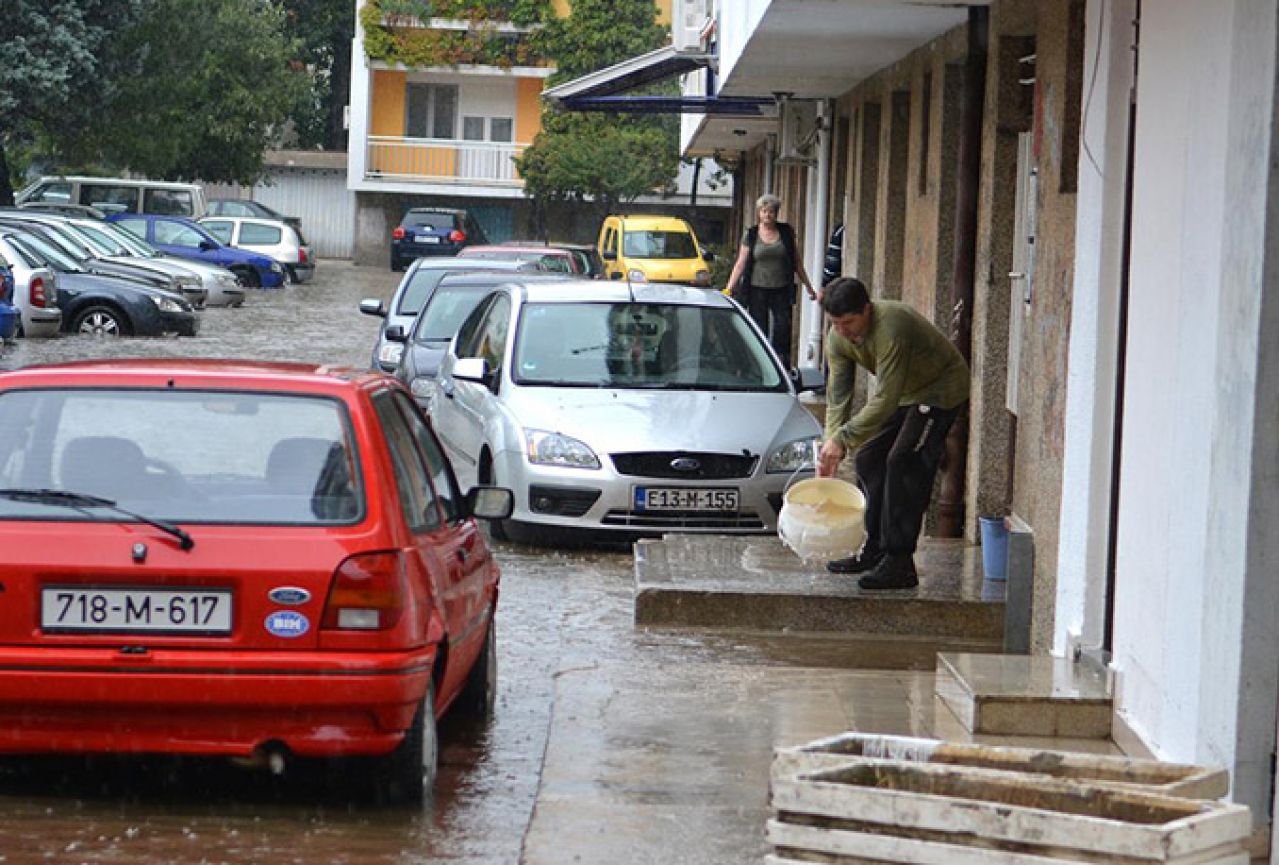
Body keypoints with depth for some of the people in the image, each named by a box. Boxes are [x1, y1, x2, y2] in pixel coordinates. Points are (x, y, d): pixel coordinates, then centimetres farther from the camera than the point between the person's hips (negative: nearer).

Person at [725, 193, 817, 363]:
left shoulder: (787, 232, 7)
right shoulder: (750, 235, 4)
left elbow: (797, 262, 13)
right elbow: (741, 263, 2)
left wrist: (808, 286, 14)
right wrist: (730, 287, -7)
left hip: (781, 290, 1)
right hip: (757, 290, -1)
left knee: (783, 327, -10)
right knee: (759, 329, -1)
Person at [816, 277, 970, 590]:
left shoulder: (891, 329, -37)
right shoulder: (838, 338, -11)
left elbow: (885, 400, -37)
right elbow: (837, 395, -9)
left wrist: (843, 439, -38)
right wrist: (831, 442, -22)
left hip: (941, 390, -9)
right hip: (904, 393, 9)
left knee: (902, 464, -19)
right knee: (868, 459, 5)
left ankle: (900, 564, -19)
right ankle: (874, 551, 16)